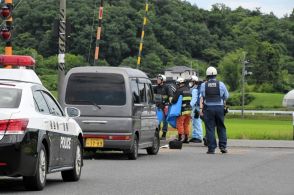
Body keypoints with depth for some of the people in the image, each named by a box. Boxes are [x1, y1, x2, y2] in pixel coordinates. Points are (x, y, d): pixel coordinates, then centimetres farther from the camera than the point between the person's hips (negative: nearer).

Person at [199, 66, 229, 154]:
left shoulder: (203, 85, 1)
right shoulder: (221, 84, 1)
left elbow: (201, 98, 1)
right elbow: (226, 96, 7)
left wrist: (201, 108, 3)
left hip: (208, 108, 0)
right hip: (219, 107, 0)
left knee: (210, 128, 1)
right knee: (221, 128, 11)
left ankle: (211, 148, -2)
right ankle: (223, 146, 5)